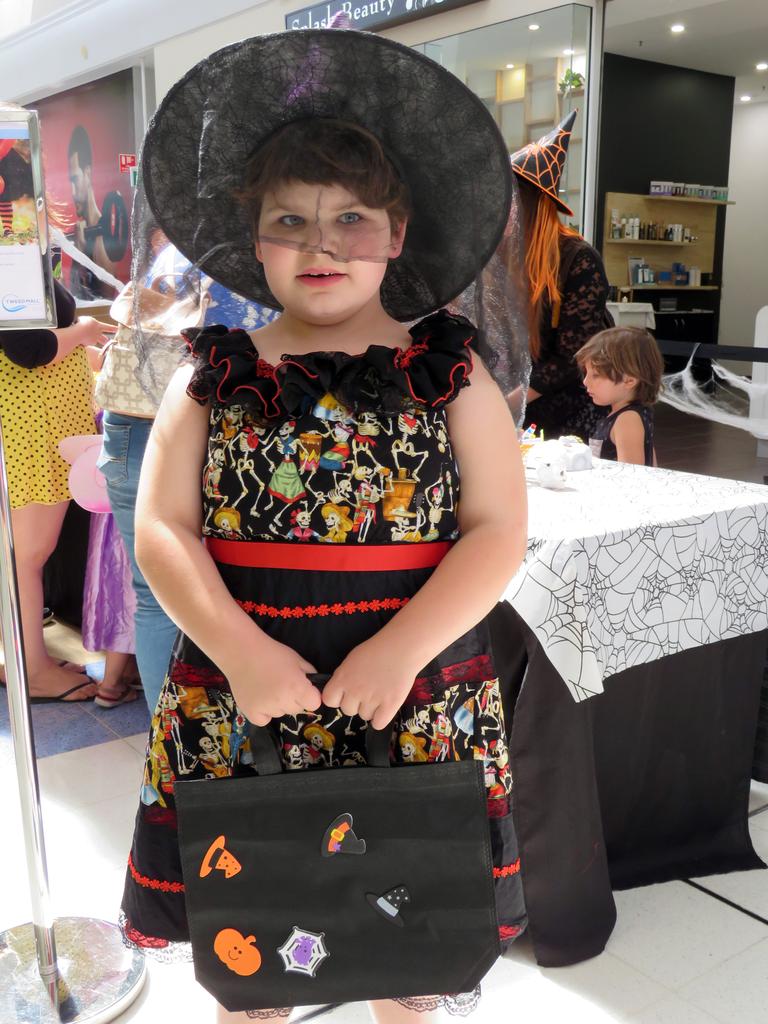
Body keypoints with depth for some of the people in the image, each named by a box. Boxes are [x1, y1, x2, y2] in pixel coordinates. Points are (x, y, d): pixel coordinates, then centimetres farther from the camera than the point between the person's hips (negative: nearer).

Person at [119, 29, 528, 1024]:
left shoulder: (449, 370, 0)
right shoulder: (214, 376, 3)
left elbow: (497, 531, -6)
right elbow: (162, 529, -2)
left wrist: (401, 650, -18)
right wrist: (240, 651, -16)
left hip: (418, 706, 0)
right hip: (236, 699, 1)